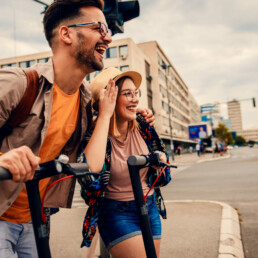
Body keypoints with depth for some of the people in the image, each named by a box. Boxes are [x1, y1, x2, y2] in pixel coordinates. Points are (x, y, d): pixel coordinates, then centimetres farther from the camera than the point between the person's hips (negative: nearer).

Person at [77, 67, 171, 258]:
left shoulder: (142, 126, -5)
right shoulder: (94, 134, -18)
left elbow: (161, 154, 11)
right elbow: (91, 170, -39)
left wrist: (160, 158, -15)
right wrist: (104, 115, -33)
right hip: (117, 214, -5)